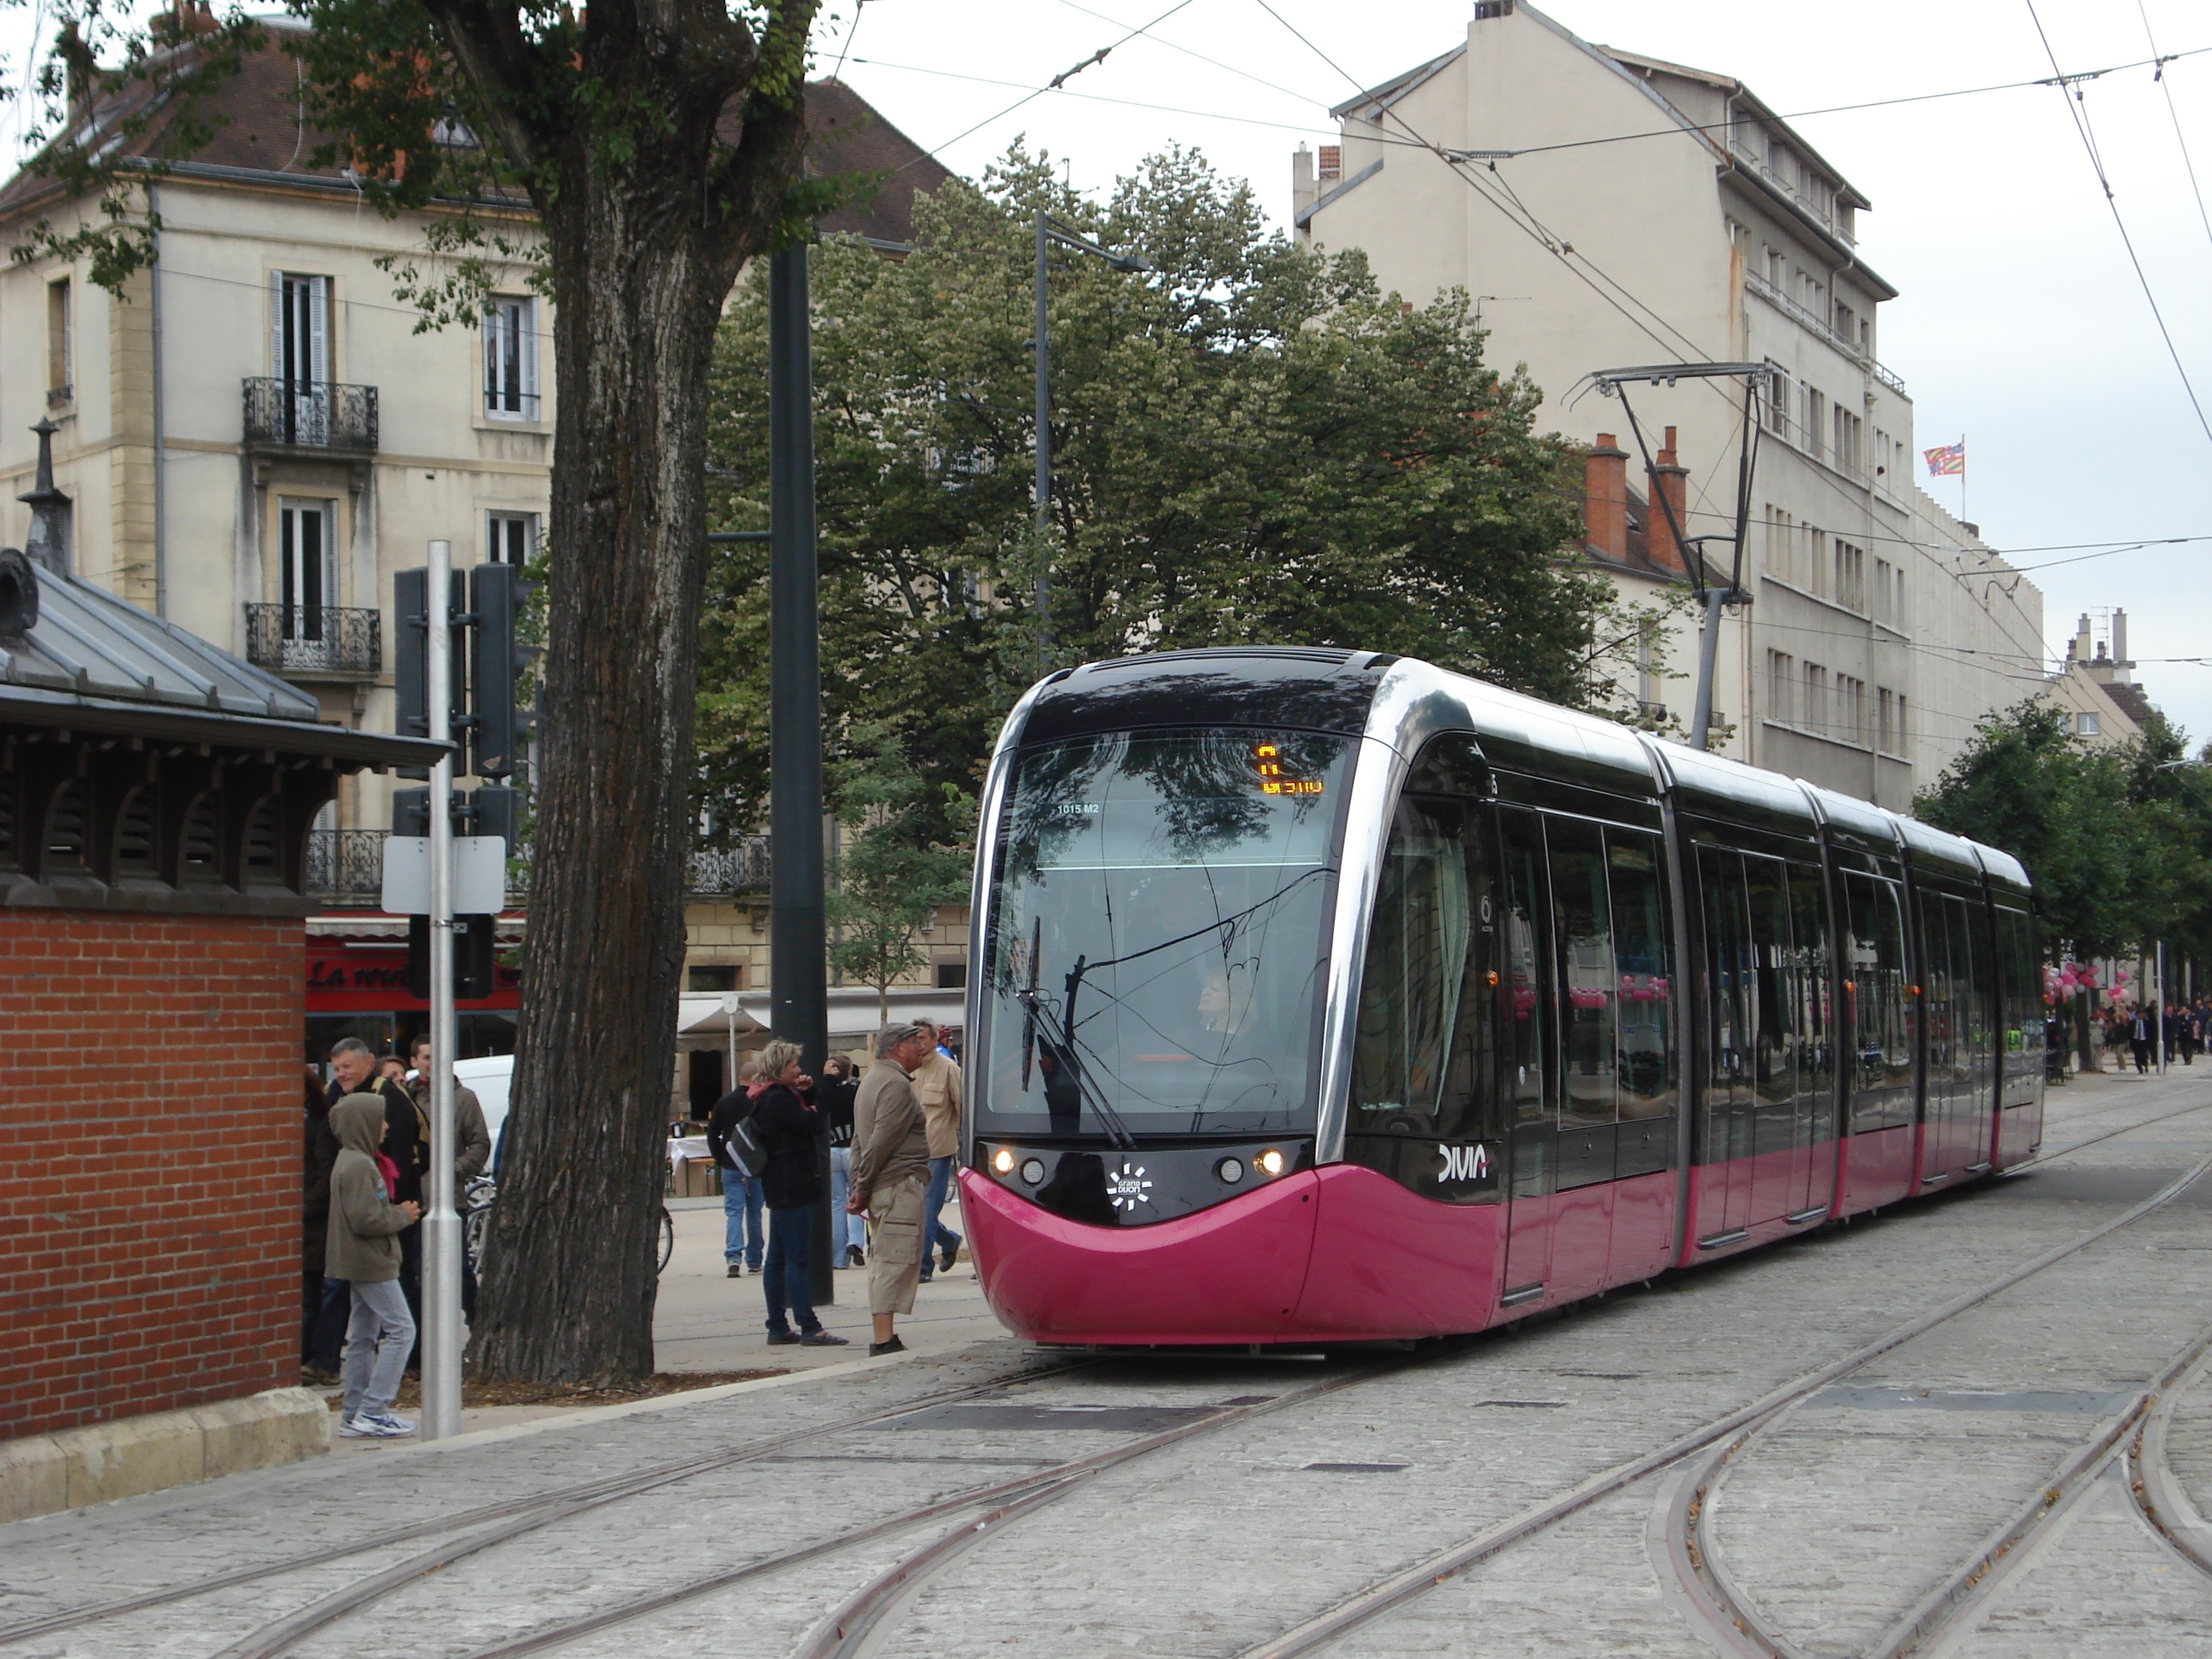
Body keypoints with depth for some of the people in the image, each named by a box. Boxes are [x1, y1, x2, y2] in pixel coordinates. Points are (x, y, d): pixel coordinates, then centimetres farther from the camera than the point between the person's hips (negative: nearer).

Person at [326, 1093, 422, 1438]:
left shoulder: (353, 1161, 15)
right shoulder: (358, 1166, -18)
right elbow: (365, 1219, -24)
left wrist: (398, 1212, 8)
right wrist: (402, 1216, -11)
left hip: (362, 1263, 11)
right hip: (372, 1264, -11)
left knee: (363, 1337, 12)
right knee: (401, 1330, -9)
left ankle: (355, 1413, 14)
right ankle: (372, 1412, -12)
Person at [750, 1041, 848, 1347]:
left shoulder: (774, 1098, 16)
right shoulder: (778, 1100, -15)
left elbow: (806, 1118, 22)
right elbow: (813, 1124, -18)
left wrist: (806, 1093, 7)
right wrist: (811, 1110, 2)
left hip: (780, 1188, 11)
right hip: (792, 1187, -11)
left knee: (777, 1260, 11)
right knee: (797, 1259, -11)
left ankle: (777, 1328, 15)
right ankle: (809, 1328, -12)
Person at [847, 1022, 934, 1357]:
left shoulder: (871, 1081, 21)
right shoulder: (896, 1084, -13)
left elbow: (860, 1139, 21)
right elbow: (882, 1140, -18)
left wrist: (859, 1186, 16)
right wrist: (863, 1188, -12)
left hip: (880, 1189, 10)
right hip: (900, 1184, -10)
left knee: (884, 1264, 11)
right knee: (895, 1262, -11)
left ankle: (883, 1339, 13)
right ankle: (885, 1340, -15)